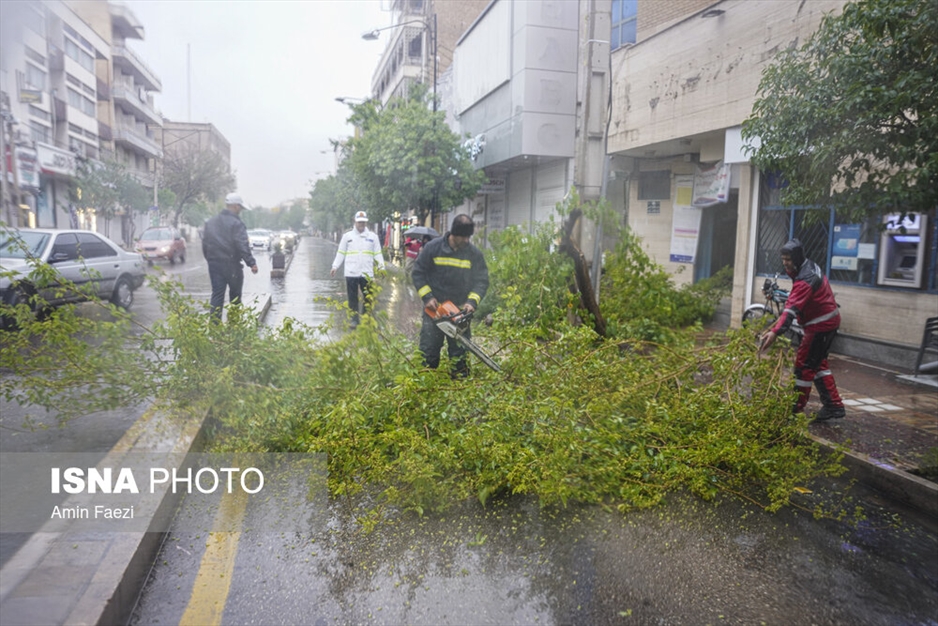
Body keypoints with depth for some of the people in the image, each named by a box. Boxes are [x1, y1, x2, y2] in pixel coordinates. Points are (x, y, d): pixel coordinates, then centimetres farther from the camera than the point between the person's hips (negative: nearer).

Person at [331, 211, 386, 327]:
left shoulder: (373, 237, 7)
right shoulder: (347, 236, 7)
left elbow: (378, 254, 7)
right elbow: (340, 253, 8)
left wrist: (381, 267, -5)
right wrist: (335, 266, -2)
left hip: (367, 273, 0)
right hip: (351, 273, 0)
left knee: (368, 298, 4)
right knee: (353, 298, 5)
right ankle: (354, 319, 14)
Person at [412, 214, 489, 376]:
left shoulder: (475, 254, -5)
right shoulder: (433, 248, -8)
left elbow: (482, 281, -3)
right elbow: (418, 272, -1)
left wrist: (472, 301, -18)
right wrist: (427, 297, -10)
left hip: (460, 310, 1)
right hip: (434, 308, -1)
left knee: (459, 353, 7)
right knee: (428, 351, 5)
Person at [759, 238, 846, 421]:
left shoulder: (805, 279, -27)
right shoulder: (810, 266, 5)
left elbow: (792, 308, -39)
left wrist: (775, 332, -47)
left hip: (821, 325, -10)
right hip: (827, 321, 10)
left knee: (804, 365, -6)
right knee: (818, 363, 17)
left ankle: (797, 410, 0)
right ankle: (834, 405, 21)